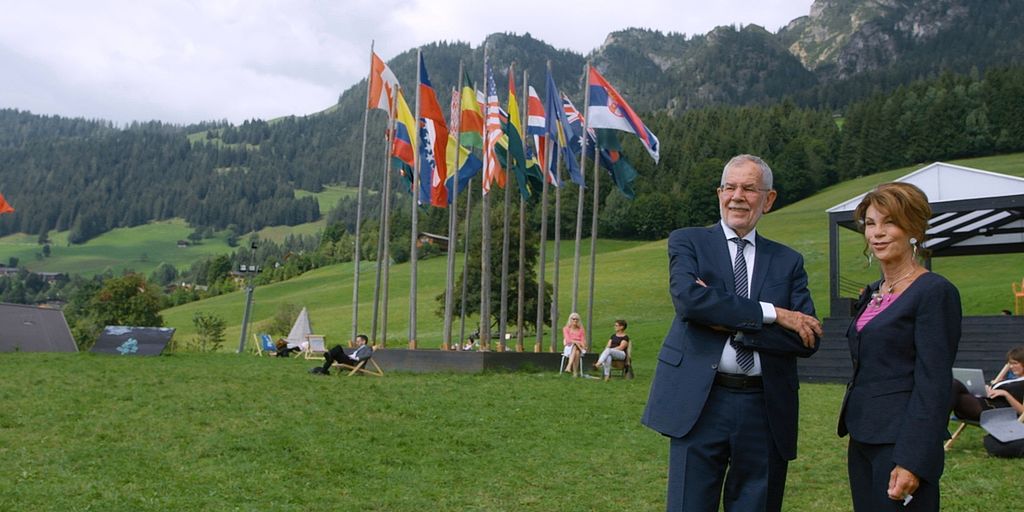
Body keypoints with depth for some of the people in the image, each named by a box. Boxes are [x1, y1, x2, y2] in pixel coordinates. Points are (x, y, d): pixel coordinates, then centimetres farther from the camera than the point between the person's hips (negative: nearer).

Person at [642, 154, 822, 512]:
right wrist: (772, 313, -14)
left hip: (766, 411, 2)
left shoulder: (788, 261, 11)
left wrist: (731, 325, -12)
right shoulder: (687, 242, 5)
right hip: (700, 402, -2)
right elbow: (687, 298, -16)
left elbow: (807, 339, -1)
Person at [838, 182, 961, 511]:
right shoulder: (873, 293, 13)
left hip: (901, 444, -8)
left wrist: (912, 462, -20)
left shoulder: (935, 292, -11)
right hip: (863, 441, 8)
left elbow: (934, 385, -16)